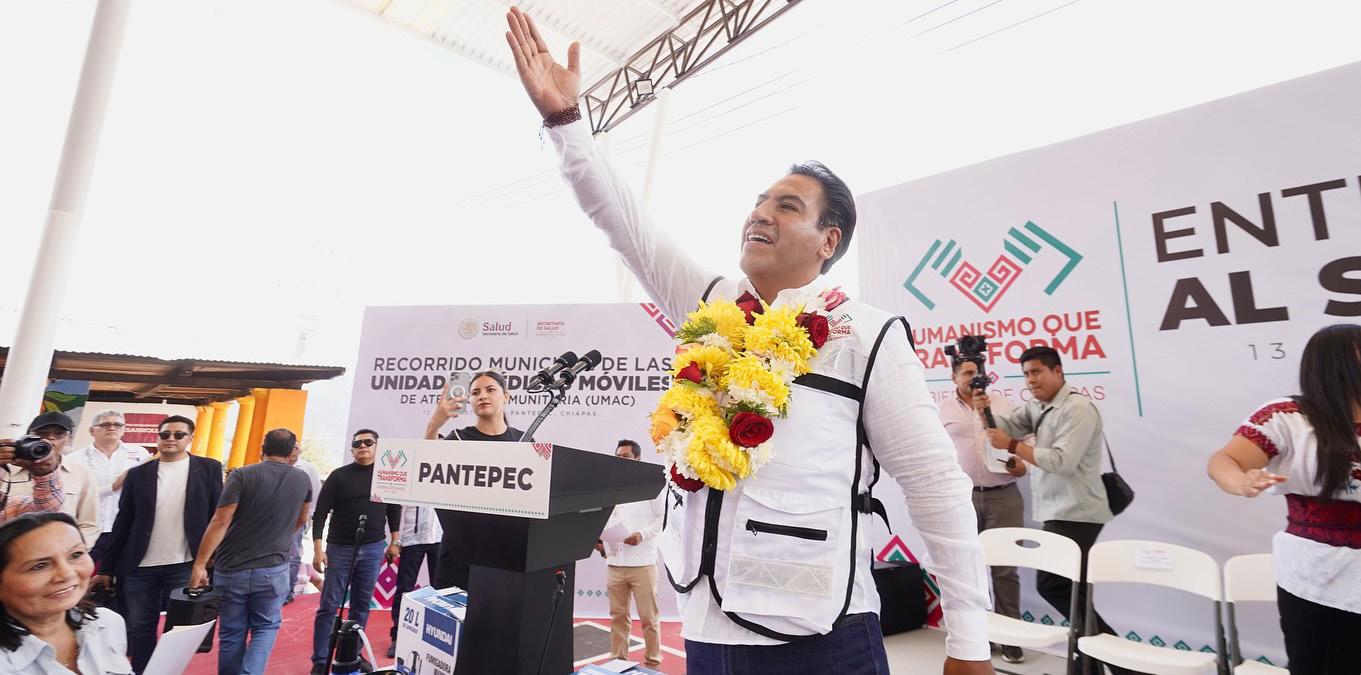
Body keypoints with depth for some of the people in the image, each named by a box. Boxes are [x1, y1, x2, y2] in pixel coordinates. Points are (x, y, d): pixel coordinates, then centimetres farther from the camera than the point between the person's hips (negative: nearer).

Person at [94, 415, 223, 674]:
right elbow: (122, 524, 7)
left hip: (185, 567, -2)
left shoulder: (208, 468, 0)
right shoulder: (138, 474, 5)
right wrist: (107, 568, 5)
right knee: (140, 630, 11)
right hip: (140, 568, 2)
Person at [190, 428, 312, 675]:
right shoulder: (302, 480, 2)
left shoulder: (242, 475, -8)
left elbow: (220, 522, -14)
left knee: (231, 635, 14)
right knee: (265, 628, 15)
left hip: (231, 569, 0)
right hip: (273, 570, 1)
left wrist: (199, 565, -9)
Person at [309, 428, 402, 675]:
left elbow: (395, 511, 10)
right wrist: (317, 548, -9)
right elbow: (320, 513, -3)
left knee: (361, 606, 9)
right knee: (329, 606, 2)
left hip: (373, 549, 2)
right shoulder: (339, 476, -2)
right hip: (340, 548, -1)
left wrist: (394, 542, 7)